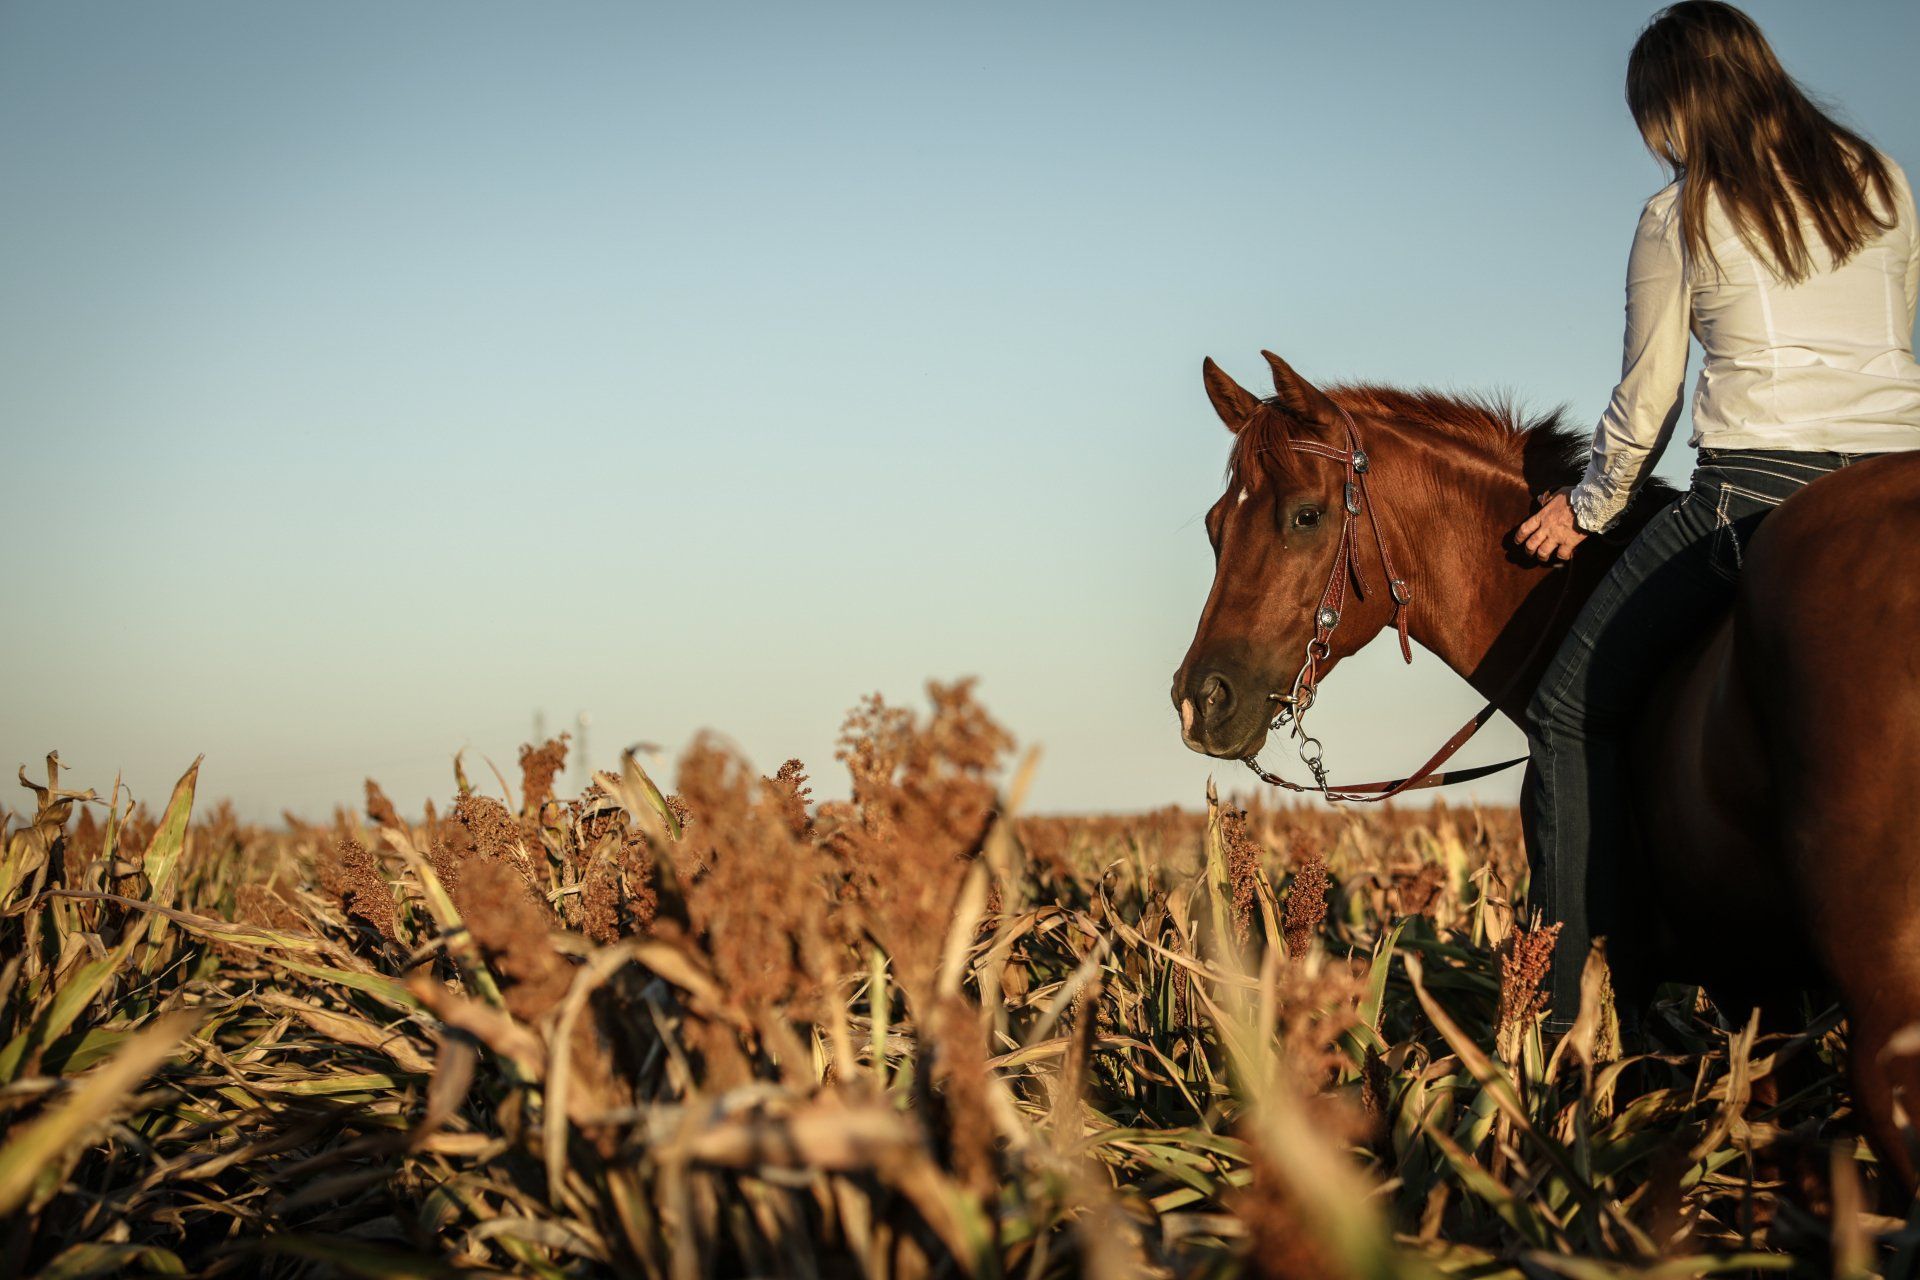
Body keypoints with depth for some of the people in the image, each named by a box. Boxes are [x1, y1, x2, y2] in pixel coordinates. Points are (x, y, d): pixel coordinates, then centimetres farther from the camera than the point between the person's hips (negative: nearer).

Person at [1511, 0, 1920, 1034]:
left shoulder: (1679, 218, 1)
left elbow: (1646, 399, 5)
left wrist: (1586, 510, 20)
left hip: (1759, 485, -5)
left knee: (1572, 712, 4)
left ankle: (1563, 1006, -2)